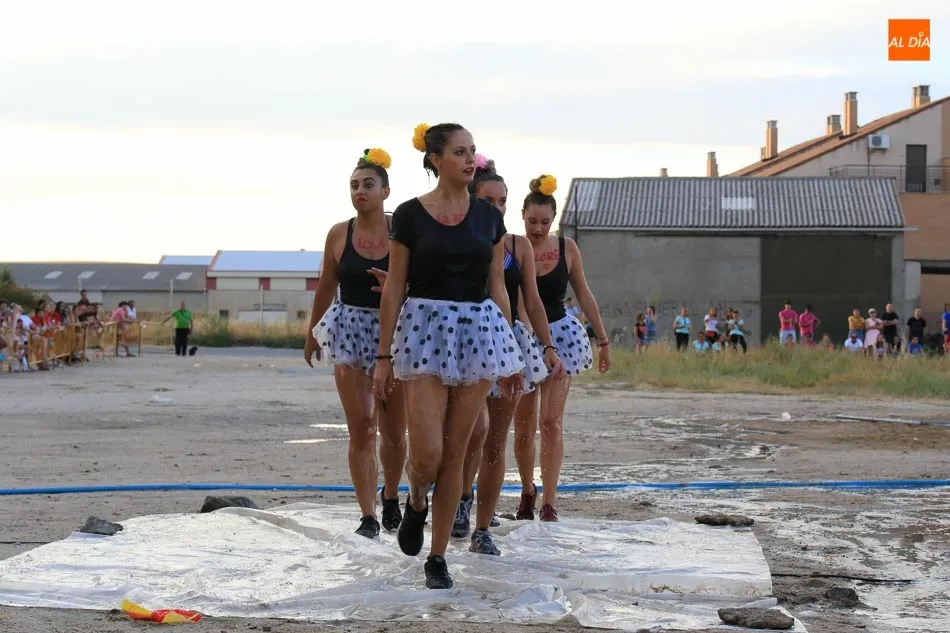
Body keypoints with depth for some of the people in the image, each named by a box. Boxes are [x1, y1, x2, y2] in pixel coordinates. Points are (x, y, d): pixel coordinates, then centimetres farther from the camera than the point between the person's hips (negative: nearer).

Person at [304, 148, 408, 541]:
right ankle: (368, 517, -3)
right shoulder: (339, 235, 2)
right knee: (360, 429, -7)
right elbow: (326, 288, 13)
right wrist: (312, 333, 20)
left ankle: (390, 496, 36)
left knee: (394, 431, 9)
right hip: (350, 330, 0)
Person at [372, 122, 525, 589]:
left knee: (455, 454, 4)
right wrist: (384, 356, -1)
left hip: (479, 332, 3)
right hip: (424, 329, -3)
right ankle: (416, 502, 24)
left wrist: (513, 354, 9)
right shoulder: (410, 215, -1)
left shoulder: (489, 217, 8)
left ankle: (437, 557, 14)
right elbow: (394, 287, 1)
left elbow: (497, 287, 11)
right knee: (427, 453, -12)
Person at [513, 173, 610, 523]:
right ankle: (527, 491, 26)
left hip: (559, 336, 1)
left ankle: (549, 503, -5)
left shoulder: (566, 248, 0)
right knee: (523, 426, 3)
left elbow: (584, 295, 9)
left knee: (551, 421, -8)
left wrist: (602, 339, 12)